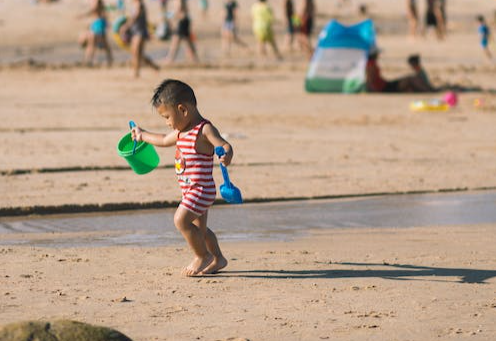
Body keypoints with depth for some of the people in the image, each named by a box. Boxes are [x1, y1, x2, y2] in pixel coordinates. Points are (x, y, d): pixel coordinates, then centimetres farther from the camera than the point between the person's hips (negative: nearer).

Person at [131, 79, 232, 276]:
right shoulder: (182, 131, 11)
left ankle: (202, 256, -3)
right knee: (200, 228, 17)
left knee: (181, 219, -16)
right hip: (191, 190, 10)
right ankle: (217, 259, 30)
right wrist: (143, 135, 42)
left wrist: (226, 155, -50)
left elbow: (224, 145, -28)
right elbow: (165, 141, 30)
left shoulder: (204, 129, -17)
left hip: (201, 189, -10)